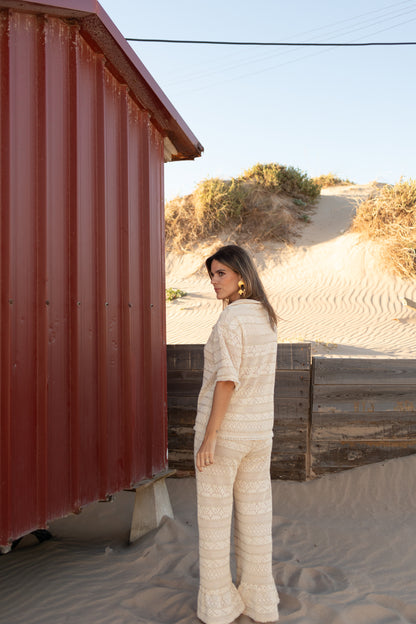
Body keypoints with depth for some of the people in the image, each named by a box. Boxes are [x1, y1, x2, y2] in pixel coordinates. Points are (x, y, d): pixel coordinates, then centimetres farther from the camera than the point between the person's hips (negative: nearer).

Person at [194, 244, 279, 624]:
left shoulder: (231, 318, -18)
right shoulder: (265, 317, 7)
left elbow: (227, 380, -23)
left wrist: (208, 437, -19)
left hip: (223, 427, -7)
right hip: (258, 429, 7)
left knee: (213, 515, 8)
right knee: (254, 514, 15)